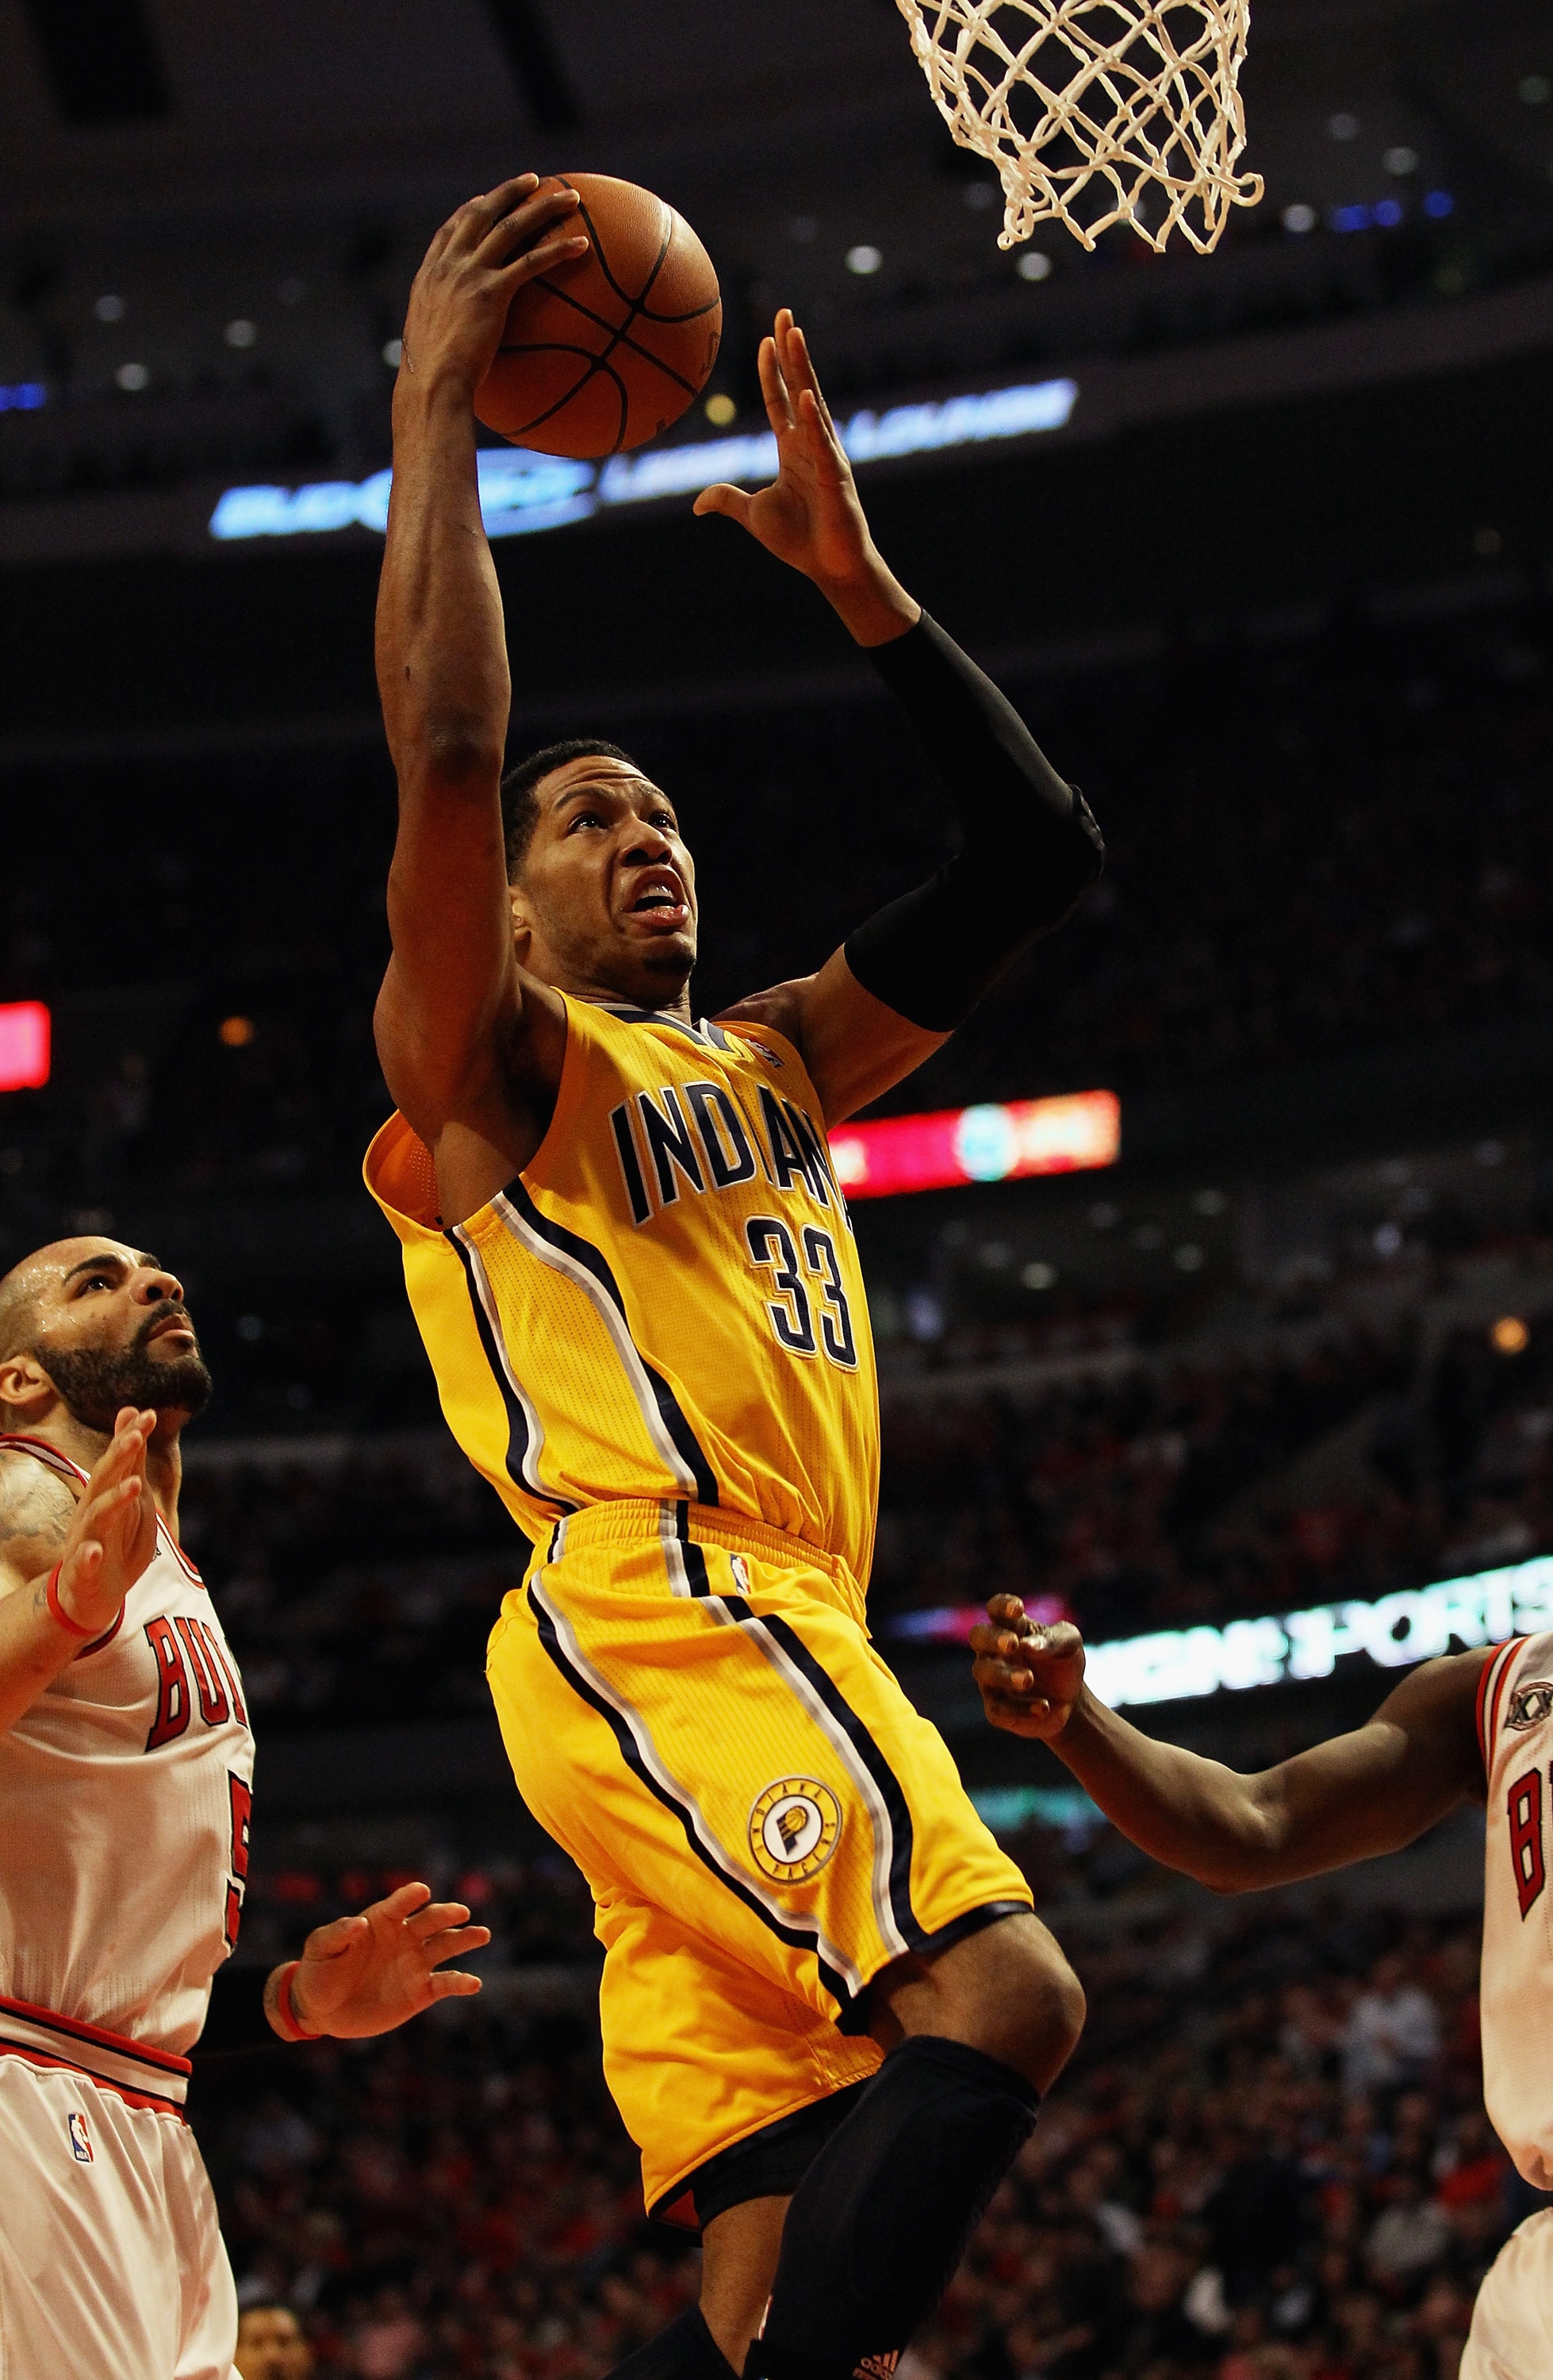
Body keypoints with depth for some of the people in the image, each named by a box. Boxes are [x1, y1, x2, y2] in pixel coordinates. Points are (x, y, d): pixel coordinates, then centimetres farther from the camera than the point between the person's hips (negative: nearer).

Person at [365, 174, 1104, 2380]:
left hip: (776, 1636, 8)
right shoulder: (483, 1060, 8)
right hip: (653, 1608, -8)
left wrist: (853, 571, 20)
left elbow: (1039, 856, 24)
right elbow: (446, 749, -12)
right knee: (998, 1988, -28)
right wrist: (436, 411, -7)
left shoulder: (776, 1063, 28)